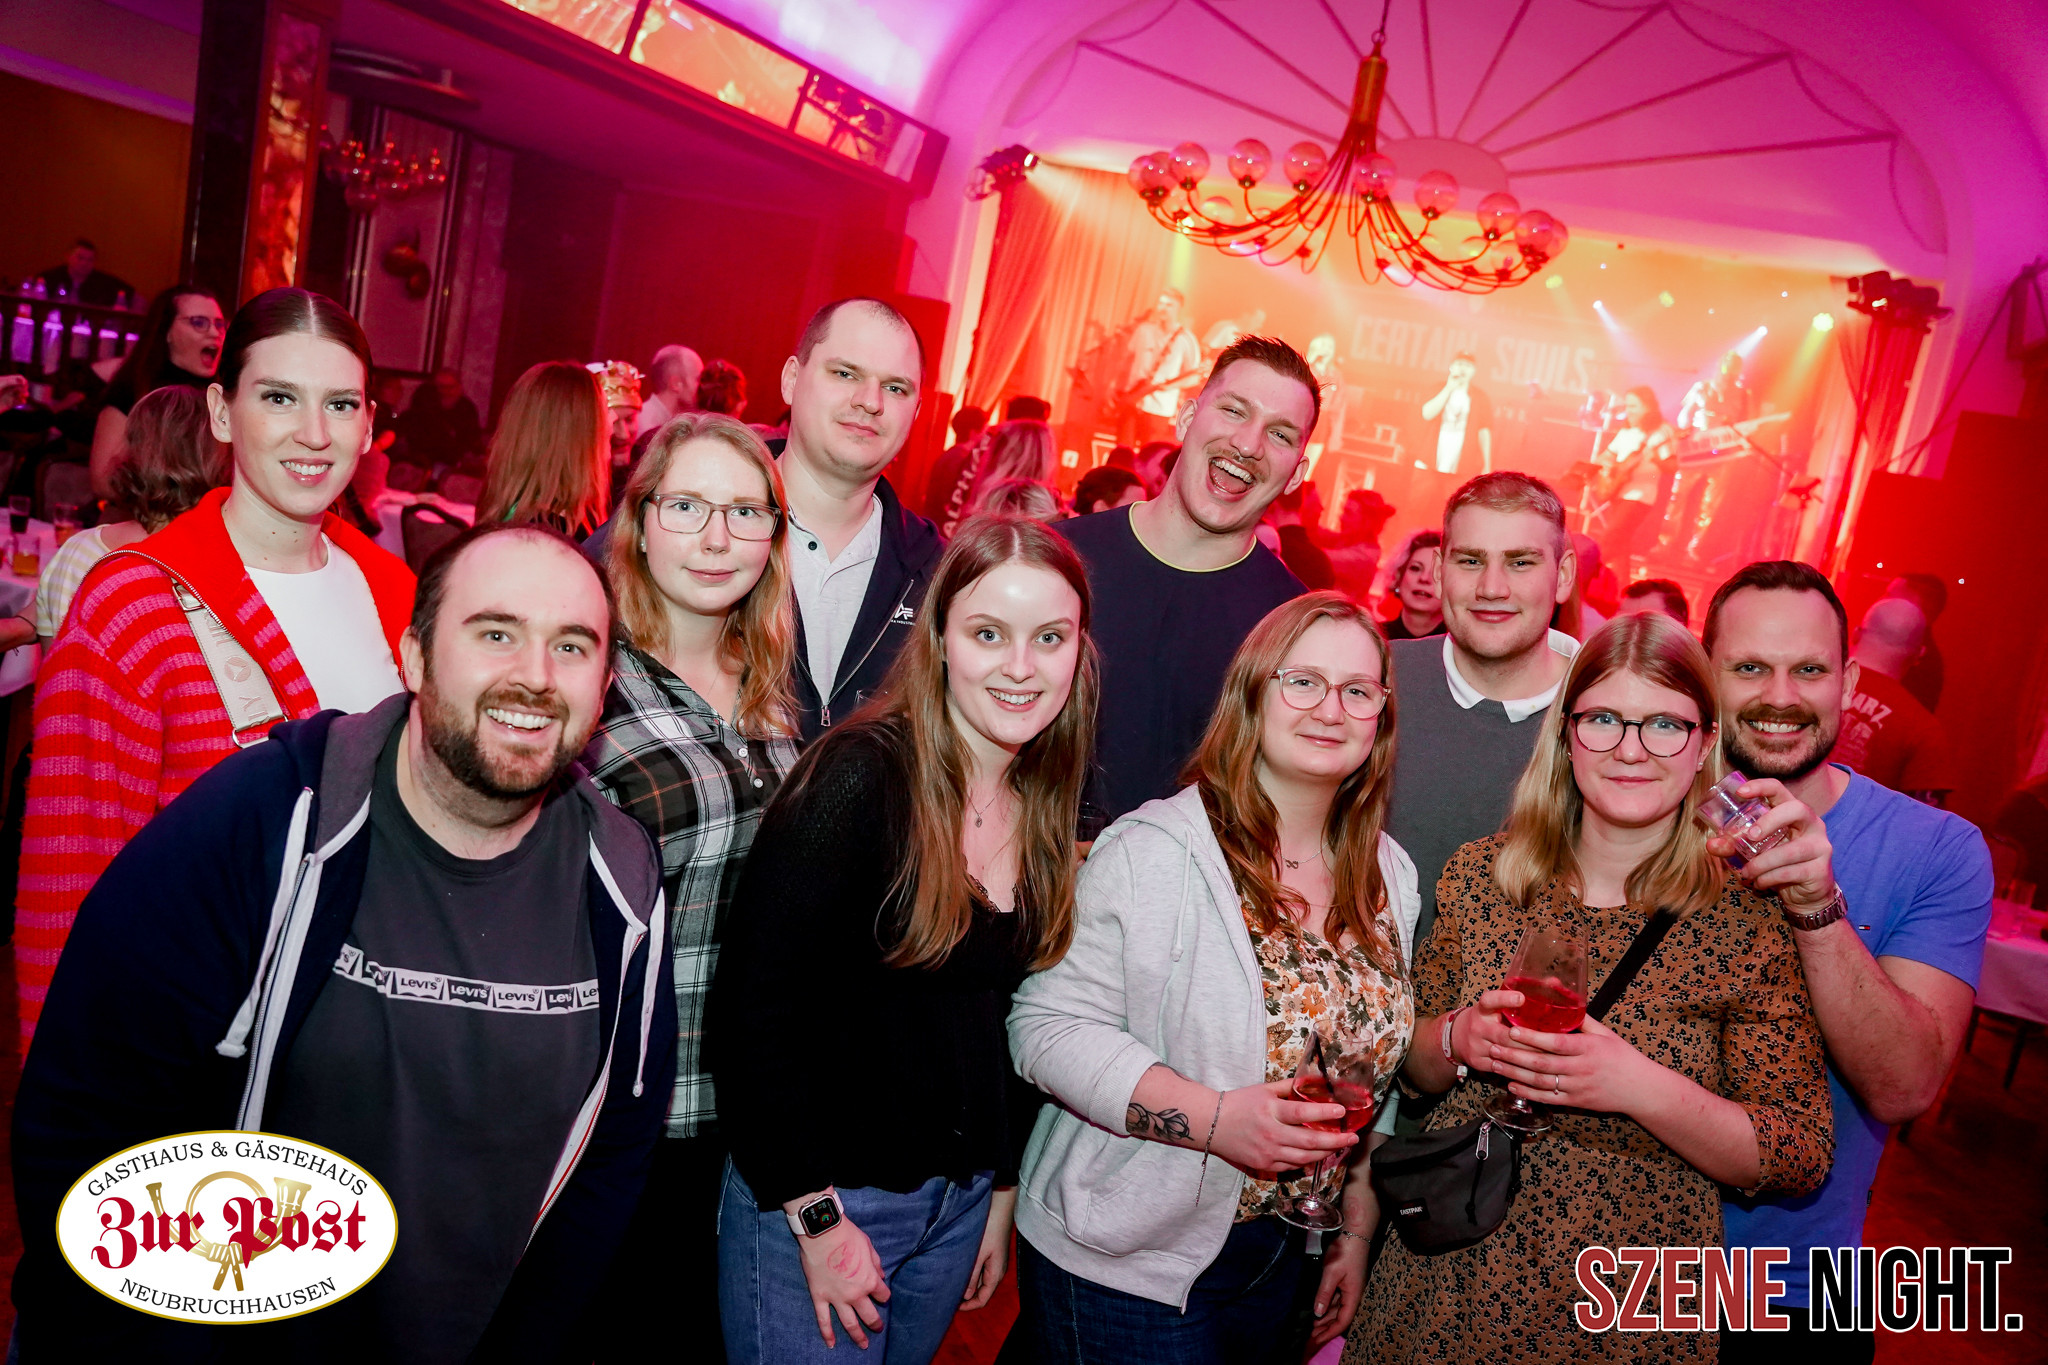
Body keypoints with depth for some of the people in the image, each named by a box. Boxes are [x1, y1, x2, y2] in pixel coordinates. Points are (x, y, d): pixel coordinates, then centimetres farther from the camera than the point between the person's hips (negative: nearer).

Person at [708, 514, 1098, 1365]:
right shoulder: (861, 777, -20)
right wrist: (815, 1217, -16)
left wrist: (1002, 1192, 10)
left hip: (964, 1199, 6)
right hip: (819, 1197, -6)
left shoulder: (1052, 807, 1)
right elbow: (748, 1015, -19)